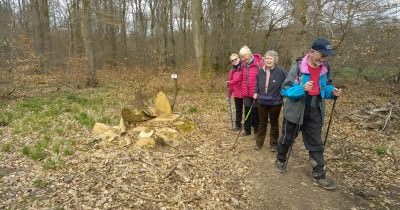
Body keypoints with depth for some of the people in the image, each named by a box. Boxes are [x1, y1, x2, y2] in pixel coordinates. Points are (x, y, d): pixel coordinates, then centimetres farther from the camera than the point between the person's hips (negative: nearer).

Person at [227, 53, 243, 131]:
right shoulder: (232, 70, 9)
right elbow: (230, 82, 13)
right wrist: (229, 93, 13)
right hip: (237, 93, 6)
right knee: (238, 110, 16)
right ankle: (238, 125, 28)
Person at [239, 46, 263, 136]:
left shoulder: (258, 63, -12)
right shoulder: (243, 65, 7)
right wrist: (243, 91, 12)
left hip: (256, 94, -5)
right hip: (246, 93, 5)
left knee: (256, 112, 7)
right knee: (247, 112, 12)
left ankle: (257, 131, 21)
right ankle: (247, 130, 24)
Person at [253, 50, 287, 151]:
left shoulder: (281, 71, -15)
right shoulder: (261, 71, 0)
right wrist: (256, 92, 5)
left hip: (275, 102, -3)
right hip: (262, 101, 4)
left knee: (274, 123, 11)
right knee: (262, 123, 15)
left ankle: (274, 144, 24)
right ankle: (259, 143, 26)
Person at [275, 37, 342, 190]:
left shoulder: (325, 69, -1)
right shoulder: (297, 68, -17)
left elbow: (326, 87, 13)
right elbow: (285, 90, -19)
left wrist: (332, 91, -10)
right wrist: (302, 89, -35)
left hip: (315, 113, 4)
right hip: (295, 111, -4)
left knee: (316, 144, 9)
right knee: (287, 138, 15)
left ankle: (319, 175, 19)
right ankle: (280, 160, 40)